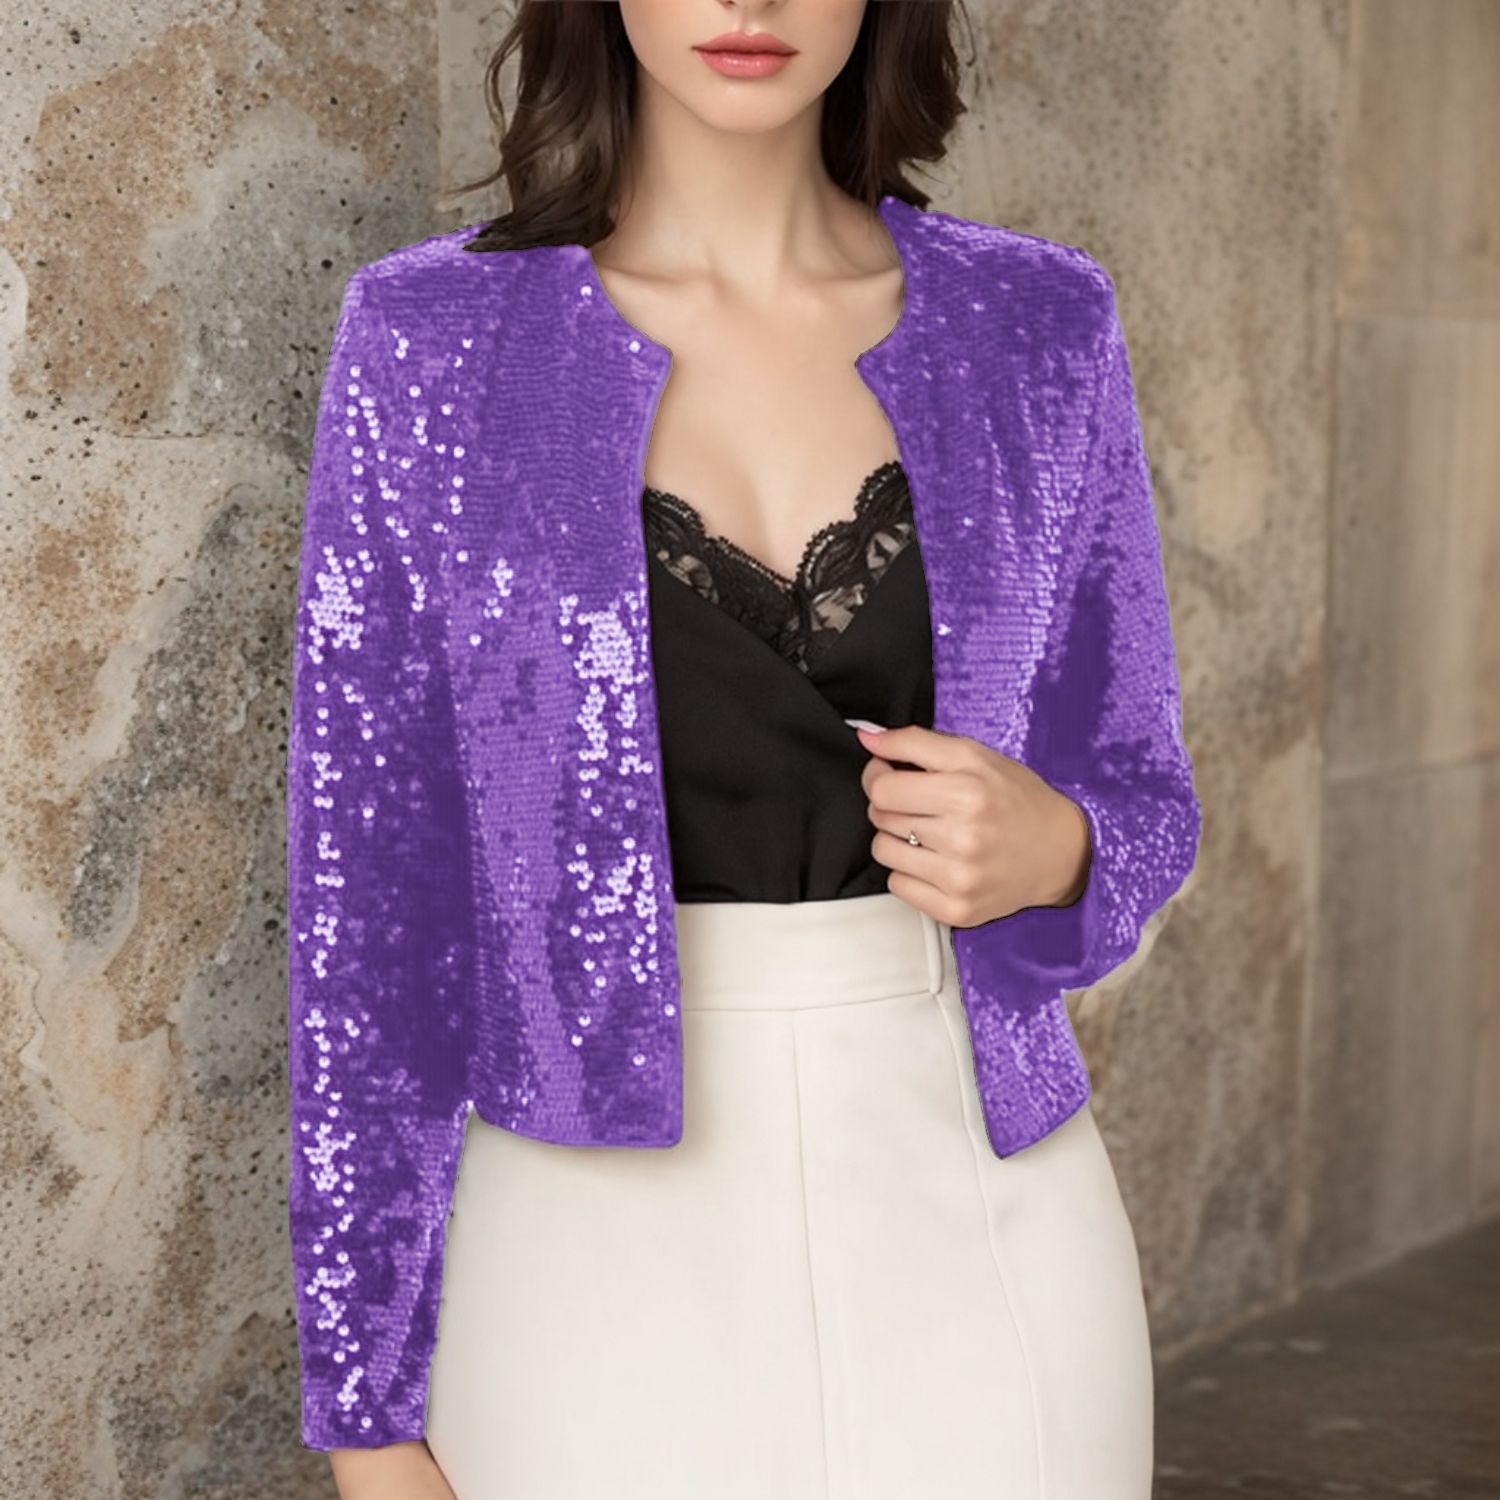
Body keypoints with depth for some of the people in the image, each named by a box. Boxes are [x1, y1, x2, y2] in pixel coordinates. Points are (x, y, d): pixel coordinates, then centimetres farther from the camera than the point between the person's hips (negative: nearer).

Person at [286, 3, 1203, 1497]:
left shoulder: (1034, 325, 2)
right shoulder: (434, 338, -4)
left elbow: (1140, 799, 11)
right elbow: (371, 881, -3)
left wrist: (1048, 851, -13)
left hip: (974, 1219, 2)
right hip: (608, 1248, -1)